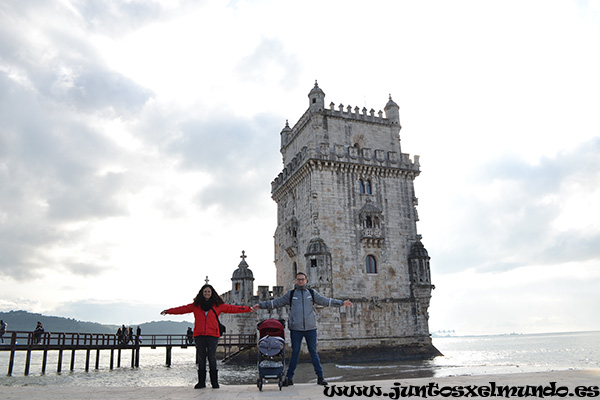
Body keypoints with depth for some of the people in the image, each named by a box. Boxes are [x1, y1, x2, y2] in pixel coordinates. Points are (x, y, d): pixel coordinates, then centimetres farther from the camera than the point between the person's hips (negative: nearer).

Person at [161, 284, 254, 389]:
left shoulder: (218, 305, 7)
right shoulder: (196, 305, 9)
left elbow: (231, 308, 6)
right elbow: (183, 309, 9)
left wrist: (248, 309, 2)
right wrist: (168, 311, 3)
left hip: (212, 335, -1)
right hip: (199, 335, 1)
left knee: (212, 358, -1)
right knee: (201, 358, 5)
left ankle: (214, 381, 8)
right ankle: (201, 381, 14)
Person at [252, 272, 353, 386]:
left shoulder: (312, 293, 10)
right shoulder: (290, 294, 7)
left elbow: (326, 301, 12)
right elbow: (276, 303, 7)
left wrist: (342, 303, 8)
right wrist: (260, 305, 1)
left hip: (311, 328, 1)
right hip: (295, 329, -1)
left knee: (313, 352, 5)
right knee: (295, 353, 3)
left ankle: (320, 377, 12)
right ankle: (289, 378, 11)